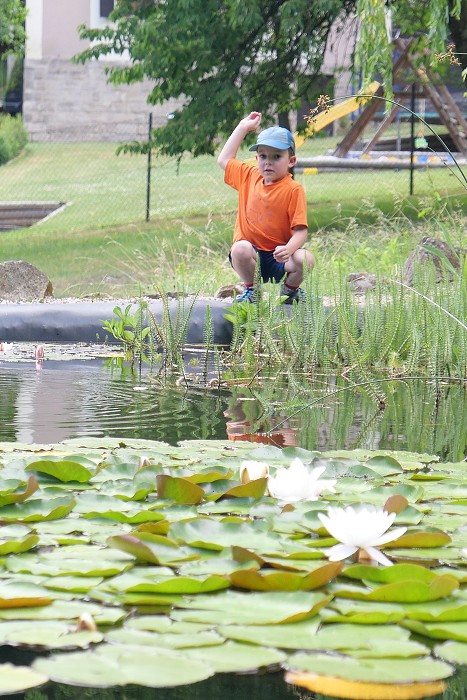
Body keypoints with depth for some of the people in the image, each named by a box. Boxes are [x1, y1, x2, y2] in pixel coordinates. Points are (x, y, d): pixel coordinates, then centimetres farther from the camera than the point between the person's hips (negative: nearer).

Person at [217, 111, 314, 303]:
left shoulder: (293, 190, -7)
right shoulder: (249, 177, 10)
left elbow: (301, 230, -13)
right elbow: (224, 159, 26)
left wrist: (288, 249, -34)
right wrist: (243, 127, 25)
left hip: (278, 258, -2)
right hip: (251, 256, 2)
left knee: (305, 259, -30)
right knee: (240, 249, -32)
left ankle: (290, 289, 5)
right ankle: (251, 290, -2)